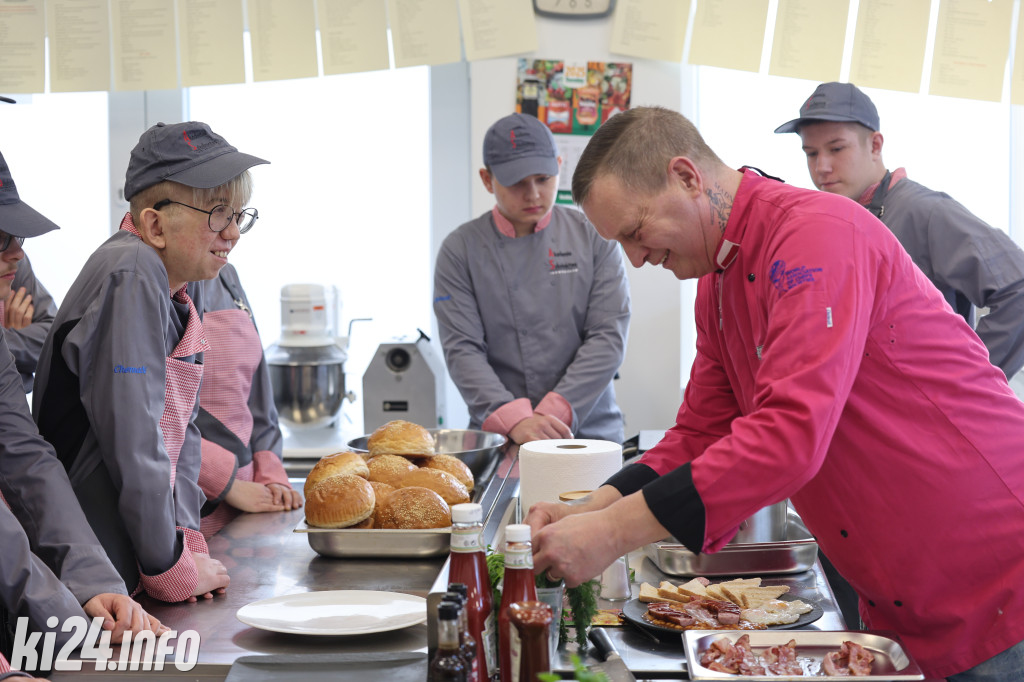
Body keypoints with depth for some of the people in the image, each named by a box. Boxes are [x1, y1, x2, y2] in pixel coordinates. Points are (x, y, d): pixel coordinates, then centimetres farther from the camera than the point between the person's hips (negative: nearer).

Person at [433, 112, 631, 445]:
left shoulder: (593, 238, 7)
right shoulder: (460, 250, 5)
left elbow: (609, 337, 0)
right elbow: (462, 349, -2)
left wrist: (552, 413, -11)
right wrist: (515, 420, -16)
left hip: (590, 431, 0)